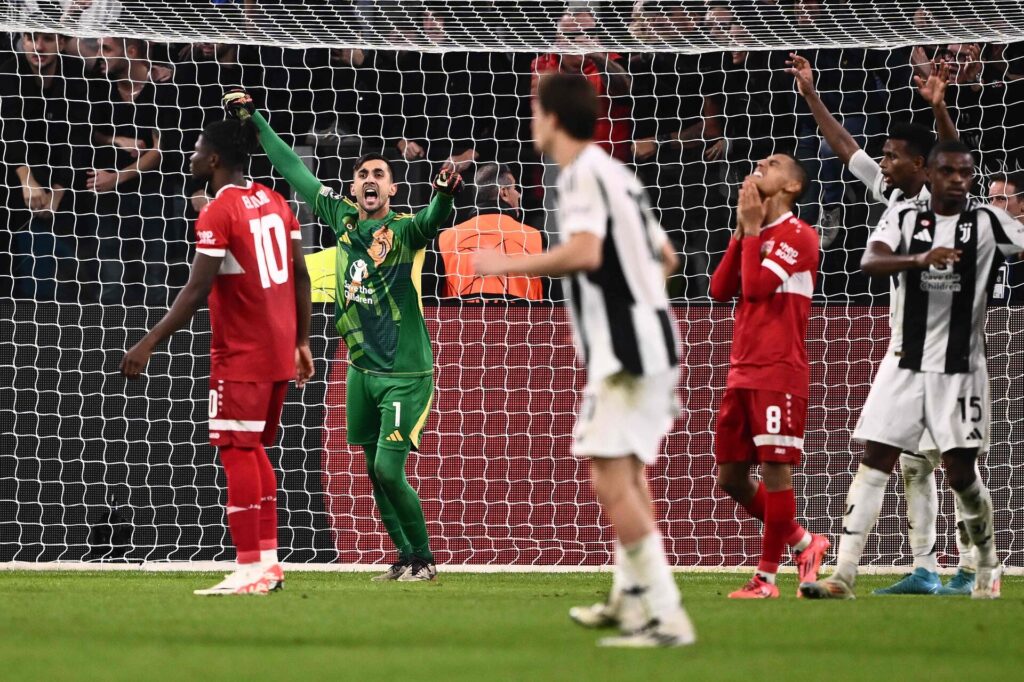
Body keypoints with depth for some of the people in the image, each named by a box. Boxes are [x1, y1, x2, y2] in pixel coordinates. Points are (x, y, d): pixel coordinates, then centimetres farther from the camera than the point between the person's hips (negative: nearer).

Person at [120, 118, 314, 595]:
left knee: (237, 452, -5)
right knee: (254, 450, 17)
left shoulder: (218, 213, -14)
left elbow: (196, 291, -19)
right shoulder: (274, 203, 9)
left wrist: (149, 344, -17)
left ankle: (250, 570, -8)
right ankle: (267, 561, 17)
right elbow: (300, 276, 11)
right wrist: (302, 341, 19)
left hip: (241, 354, -8)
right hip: (280, 350, 8)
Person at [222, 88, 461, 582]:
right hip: (362, 369, 6)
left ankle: (424, 560, 5)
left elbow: (431, 222, -36)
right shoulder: (343, 218, 3)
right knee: (375, 472, 9)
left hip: (406, 374, -6)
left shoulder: (404, 231, -12)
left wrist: (445, 195, -58)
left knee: (389, 469, -11)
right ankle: (406, 557, 20)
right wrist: (253, 120, 17)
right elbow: (294, 171, 12)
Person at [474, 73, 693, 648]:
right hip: (654, 341, 10)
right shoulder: (617, 174, 16)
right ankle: (631, 600, 36)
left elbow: (585, 252, -29)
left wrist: (508, 265, -19)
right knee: (627, 471, 24)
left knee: (612, 480, -13)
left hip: (625, 350, -10)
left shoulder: (583, 174, -12)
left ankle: (666, 618, -19)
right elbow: (665, 257, 22)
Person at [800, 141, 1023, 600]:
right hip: (905, 361, 1)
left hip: (960, 367, -1)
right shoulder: (905, 216, -1)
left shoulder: (987, 221, -1)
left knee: (960, 470, 0)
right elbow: (870, 262, -17)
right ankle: (843, 575, -6)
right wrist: (919, 259, -35)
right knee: (874, 461, -4)